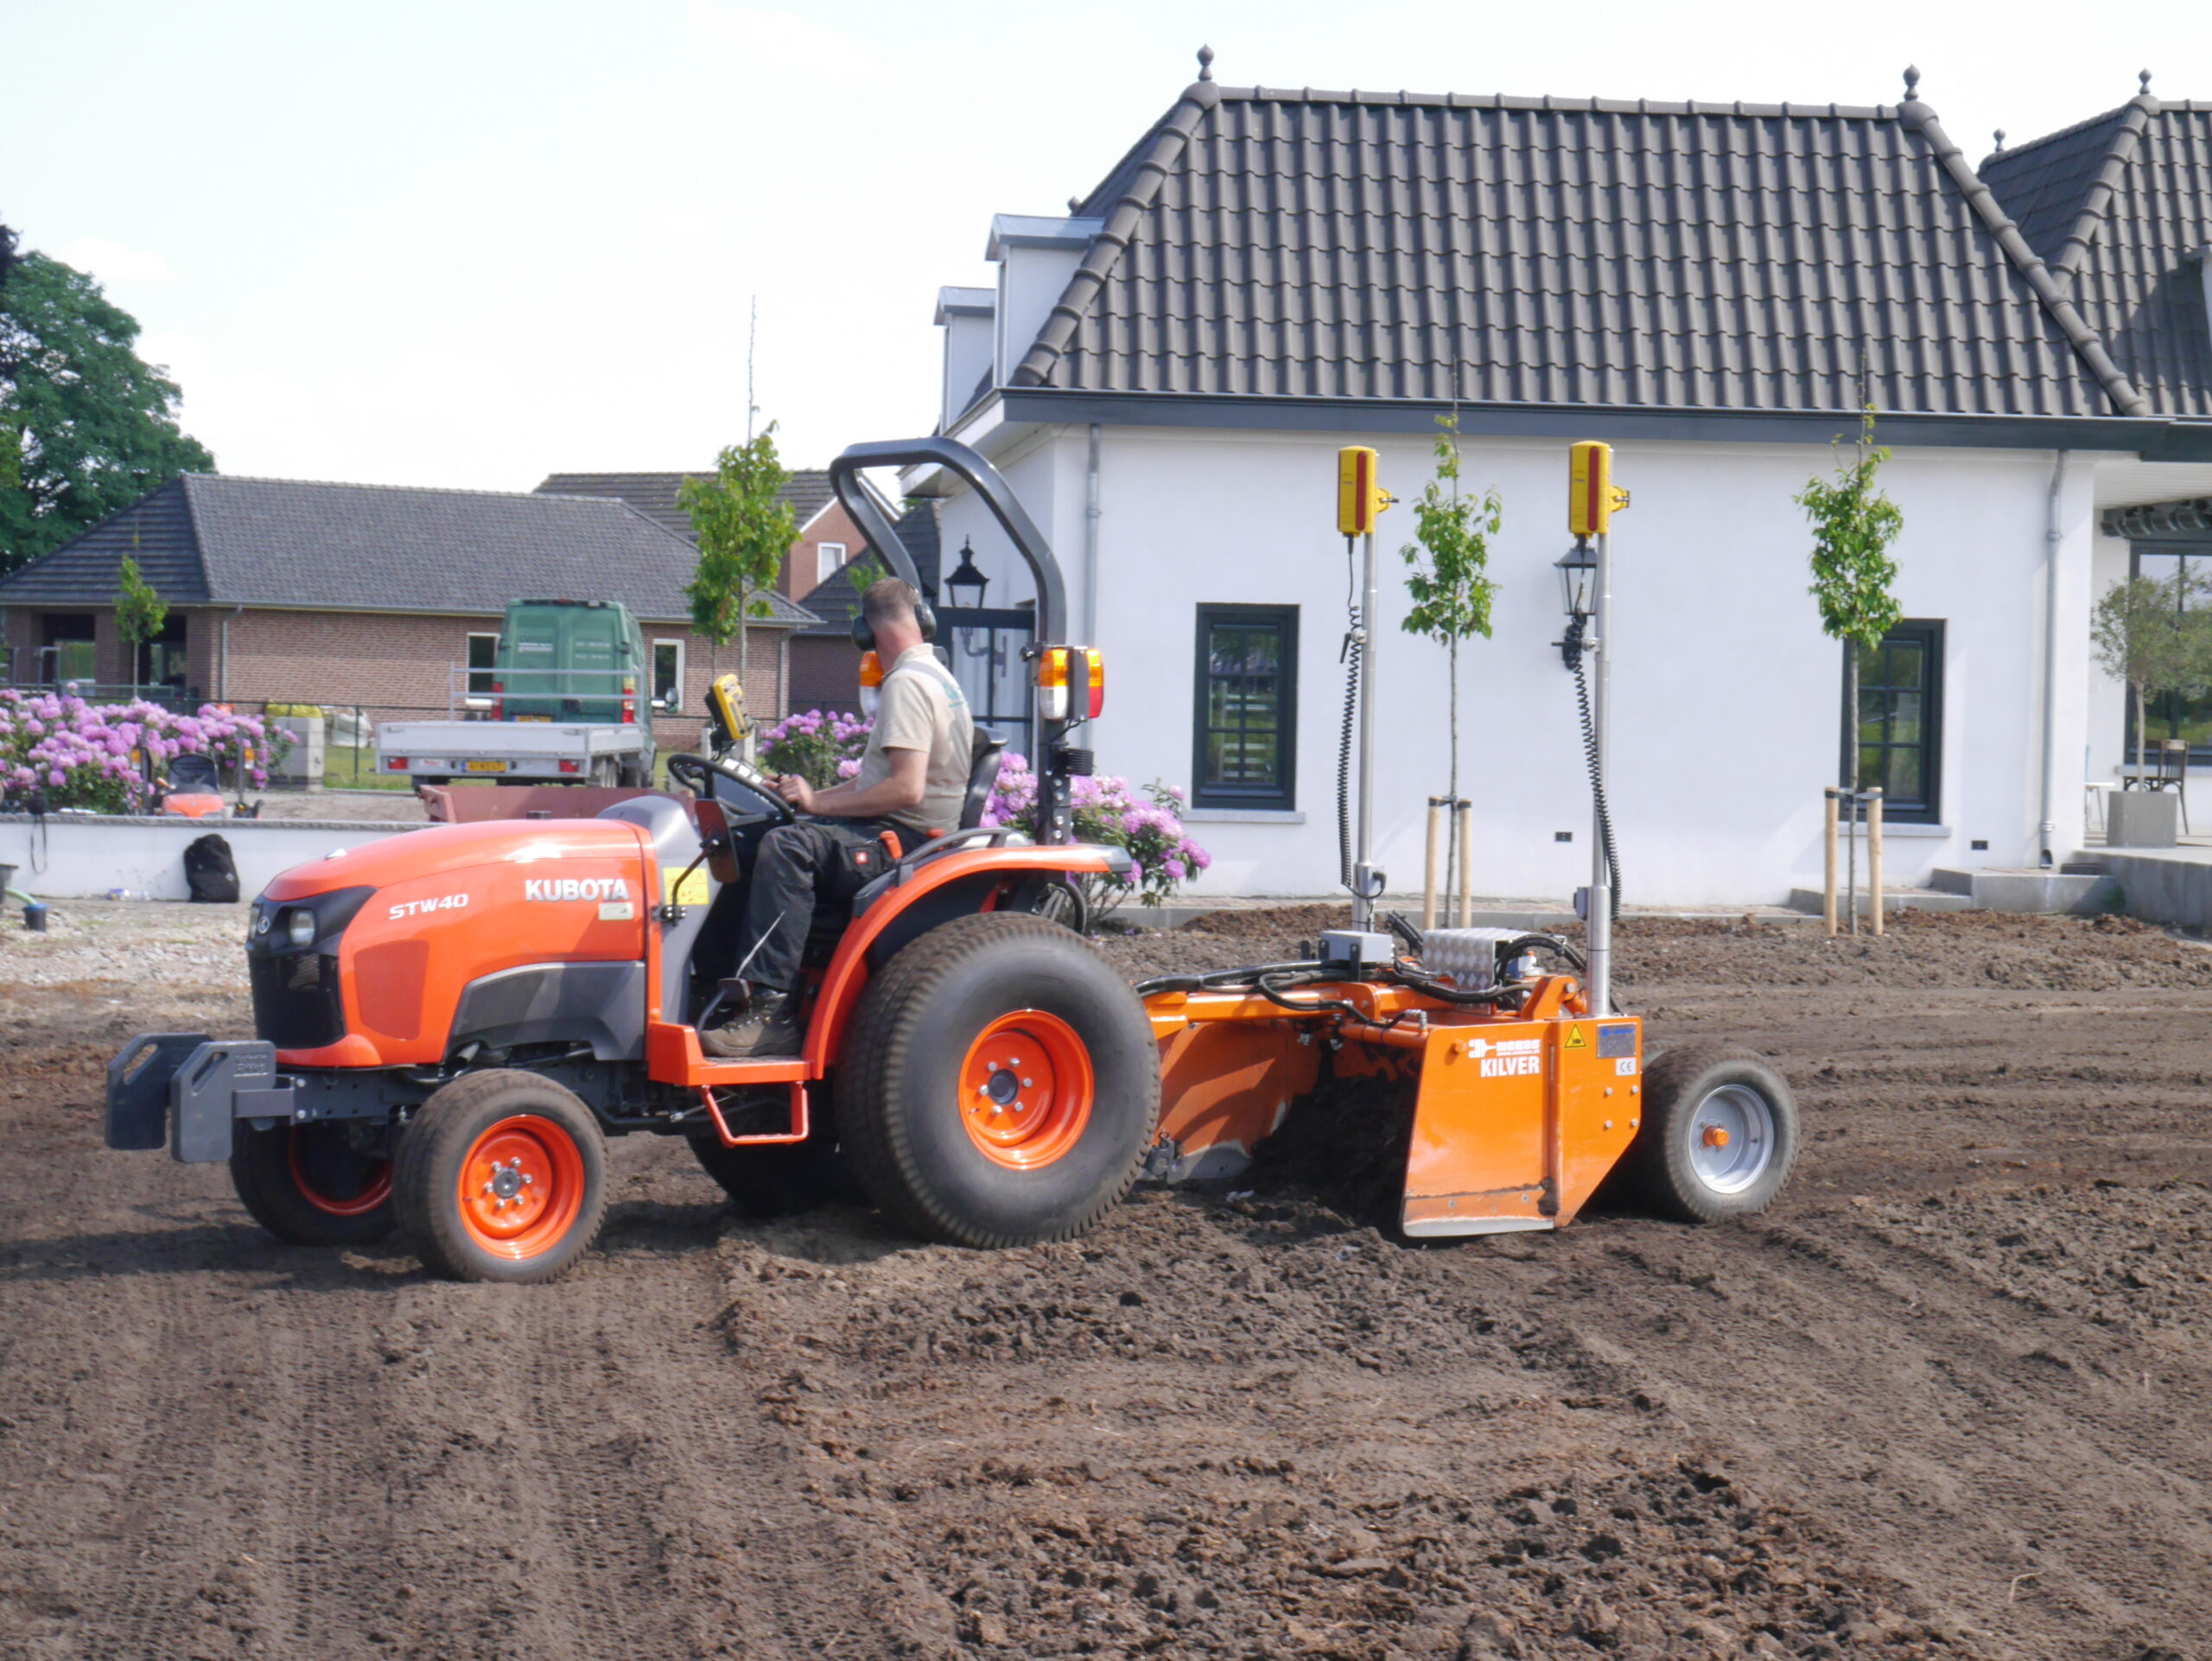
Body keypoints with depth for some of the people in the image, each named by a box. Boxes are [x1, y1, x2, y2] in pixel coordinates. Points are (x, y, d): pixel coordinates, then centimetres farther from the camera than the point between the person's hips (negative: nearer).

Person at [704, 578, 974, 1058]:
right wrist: (814, 795, 19)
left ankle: (770, 1011, -34)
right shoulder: (938, 677, 21)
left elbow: (906, 789, -24)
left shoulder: (906, 683, -13)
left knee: (787, 846, -29)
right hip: (912, 835, 11)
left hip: (904, 838, -11)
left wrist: (820, 802, -15)